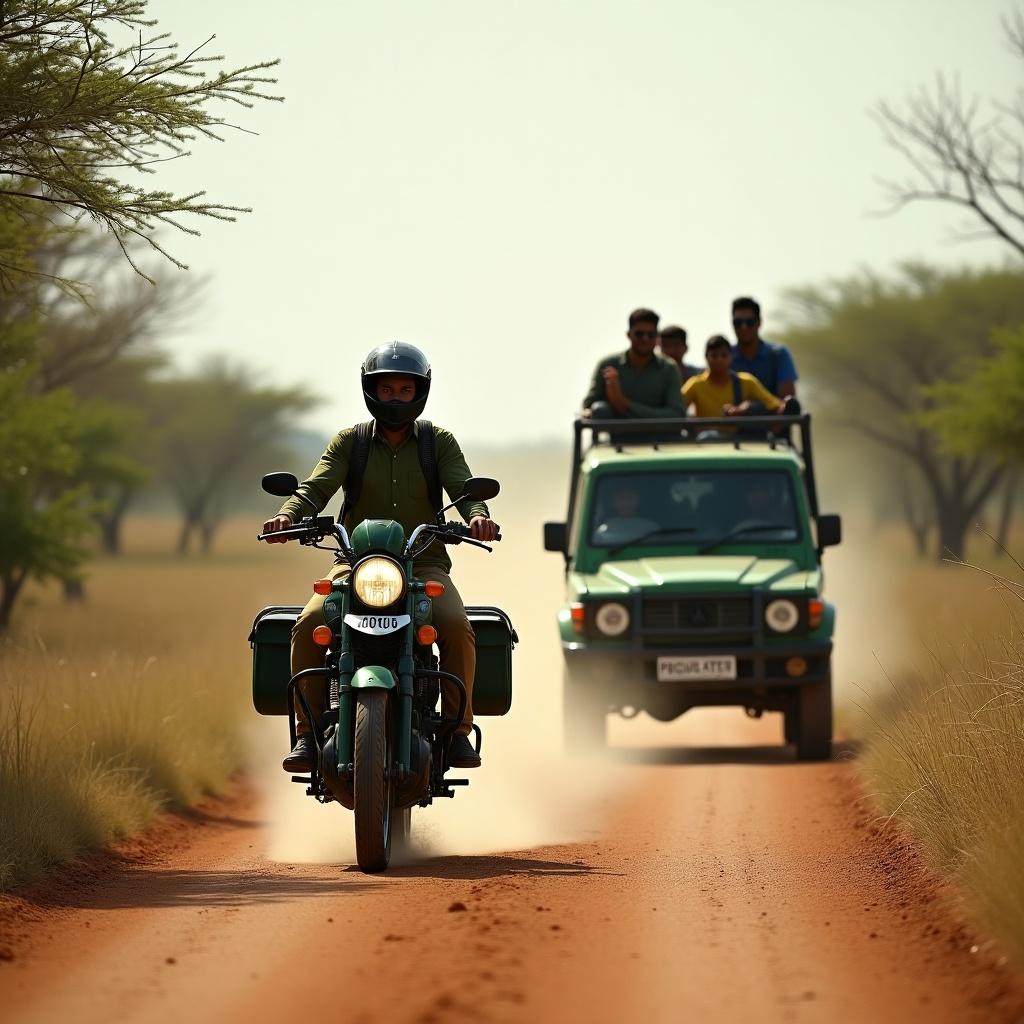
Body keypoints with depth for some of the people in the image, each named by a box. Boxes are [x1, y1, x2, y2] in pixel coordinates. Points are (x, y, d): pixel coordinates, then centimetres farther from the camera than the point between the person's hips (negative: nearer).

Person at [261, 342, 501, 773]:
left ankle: (459, 731, -16)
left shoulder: (439, 443, 8)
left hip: (425, 564, 0)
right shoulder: (350, 442, 8)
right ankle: (307, 734, -17)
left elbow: (463, 487, -6)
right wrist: (288, 515, -29)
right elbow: (316, 487, -6)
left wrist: (477, 515, -31)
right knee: (309, 625, -26)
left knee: (457, 628, -30)